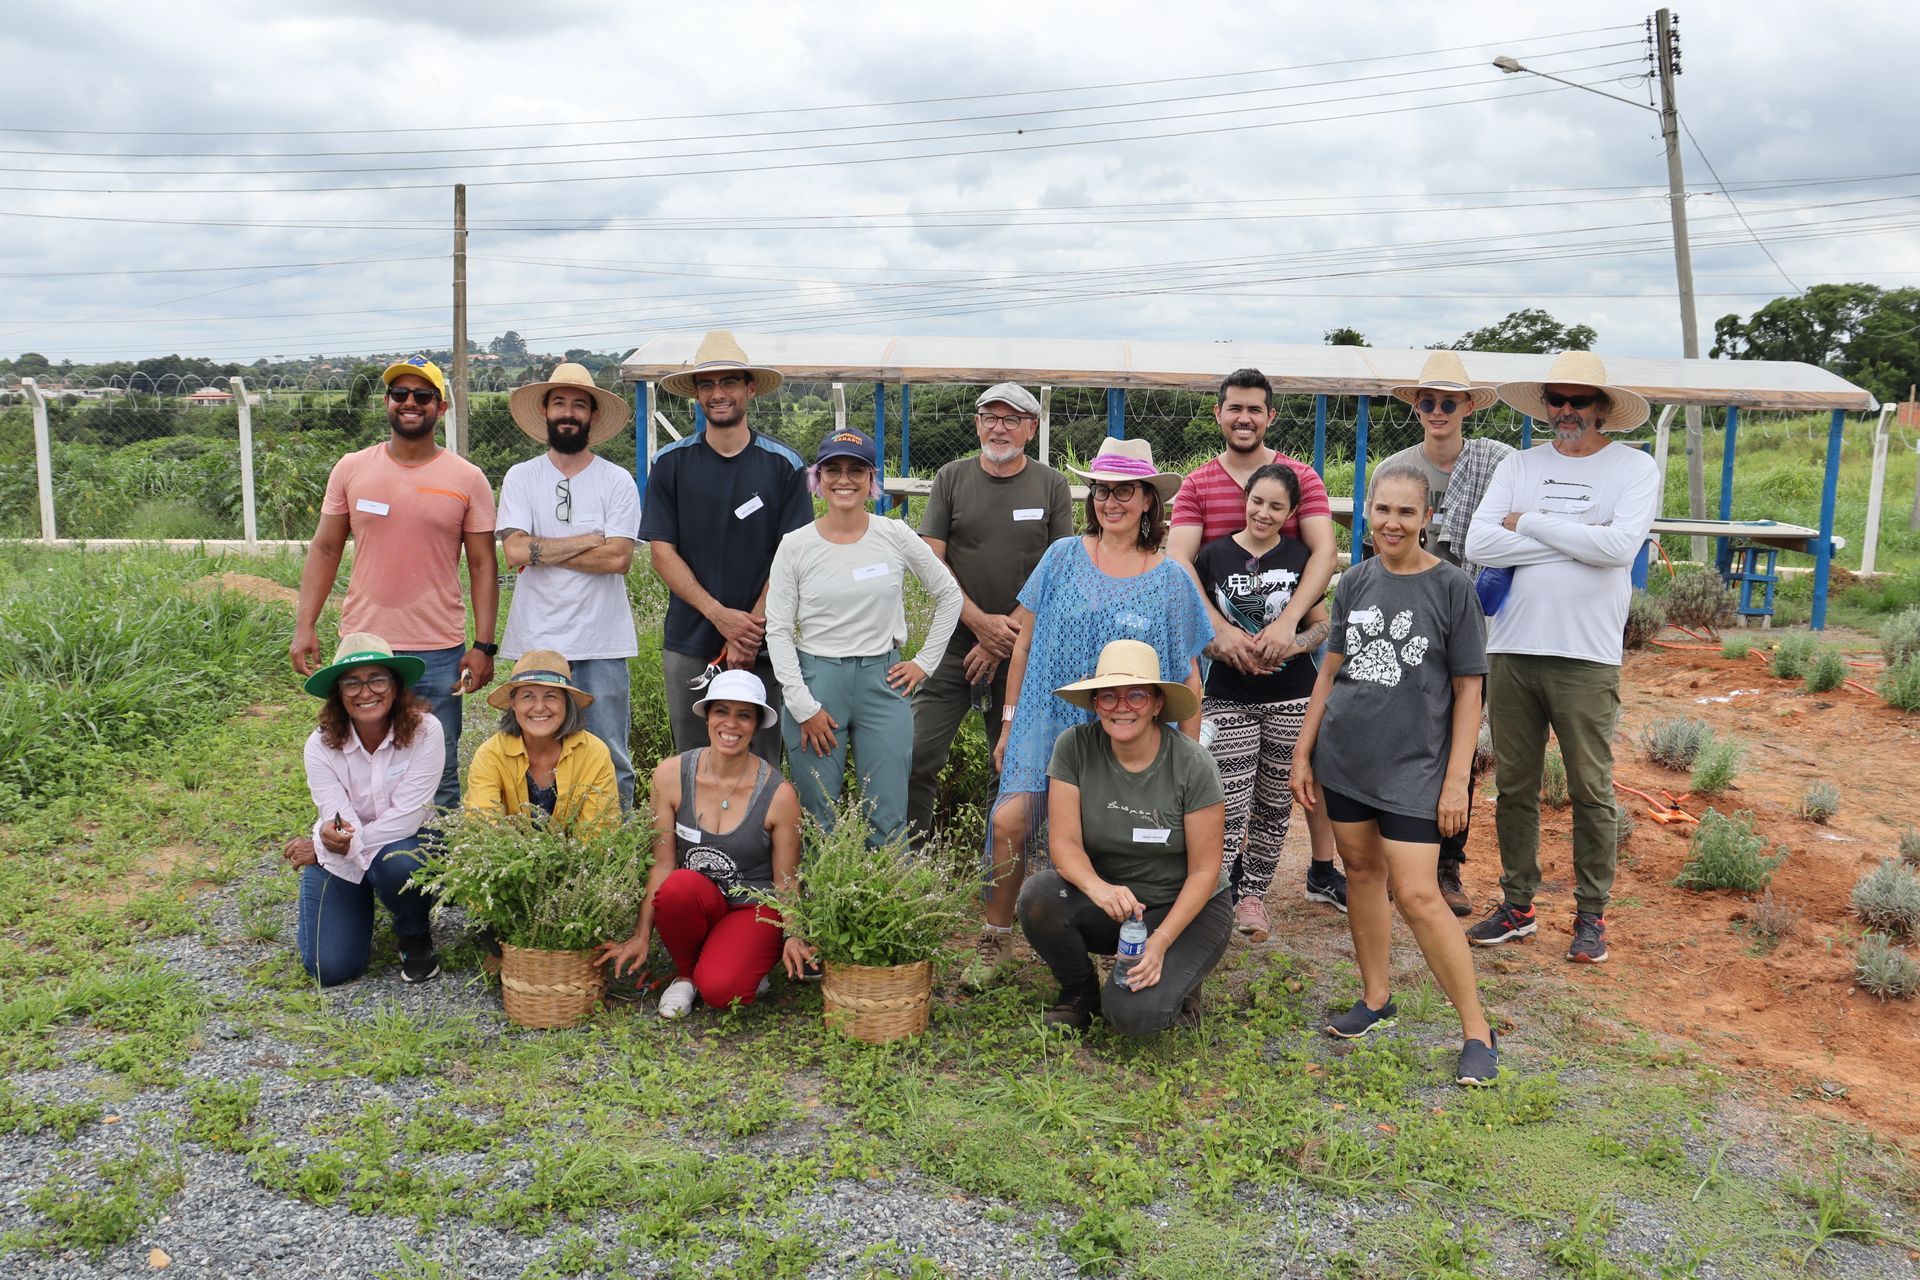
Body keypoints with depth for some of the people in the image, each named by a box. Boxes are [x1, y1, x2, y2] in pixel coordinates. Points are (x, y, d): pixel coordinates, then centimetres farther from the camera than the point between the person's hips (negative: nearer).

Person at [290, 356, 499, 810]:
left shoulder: (467, 479, 2)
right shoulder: (351, 469, 6)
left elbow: (483, 566, 2)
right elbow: (325, 550, 9)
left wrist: (484, 645, -4)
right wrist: (305, 626, 2)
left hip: (439, 653, -1)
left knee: (439, 778, 5)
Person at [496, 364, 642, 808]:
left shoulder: (617, 481, 2)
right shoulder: (520, 477, 6)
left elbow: (618, 557, -10)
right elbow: (514, 551, -7)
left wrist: (542, 551, -7)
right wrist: (589, 541, -6)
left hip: (602, 642, -1)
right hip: (536, 638, 1)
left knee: (610, 762, 4)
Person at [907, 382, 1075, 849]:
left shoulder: (1051, 485, 4)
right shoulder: (952, 478, 6)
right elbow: (932, 562, 2)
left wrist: (1003, 641, -7)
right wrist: (981, 622, -10)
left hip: (1024, 651, 0)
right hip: (956, 644, 0)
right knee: (917, 757, -8)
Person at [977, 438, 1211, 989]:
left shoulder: (1171, 579, 2)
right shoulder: (1063, 557, 4)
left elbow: (1187, 676, 6)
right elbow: (1025, 641, 9)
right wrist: (1009, 722, 9)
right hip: (1049, 719, 0)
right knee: (1009, 820, -17)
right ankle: (994, 941, 2)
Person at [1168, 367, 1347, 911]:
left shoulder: (1301, 477, 2)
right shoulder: (1196, 485, 3)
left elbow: (1324, 551, -11)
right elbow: (1178, 564, -9)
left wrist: (1286, 622, -25)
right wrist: (1220, 630, -25)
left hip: (1293, 640, 0)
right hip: (1219, 640, 0)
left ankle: (1323, 872, 19)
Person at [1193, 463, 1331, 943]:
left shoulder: (1301, 557, 3)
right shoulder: (1214, 555, 2)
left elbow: (1321, 625, 7)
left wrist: (1292, 644, -13)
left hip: (1291, 700, 1)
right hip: (1229, 699, -1)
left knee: (1274, 805, 9)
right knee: (1230, 808, -9)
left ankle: (1253, 893, 24)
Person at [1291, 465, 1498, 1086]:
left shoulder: (1451, 587, -5)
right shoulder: (1355, 582, 6)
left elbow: (1468, 691, -4)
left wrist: (1456, 779, -8)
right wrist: (1304, 753, 11)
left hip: (1414, 763, -5)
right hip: (1344, 754, 5)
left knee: (1416, 894, -9)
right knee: (1361, 870, 13)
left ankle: (1477, 1031, 3)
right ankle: (1376, 999, 29)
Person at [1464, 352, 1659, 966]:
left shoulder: (1634, 468, 1)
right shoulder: (1518, 466, 8)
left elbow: (1620, 545, -17)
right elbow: (1478, 544, -6)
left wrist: (1530, 523, -9)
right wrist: (1577, 539, -10)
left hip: (1586, 658, -3)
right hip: (1512, 650, 3)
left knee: (1591, 792, 5)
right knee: (1514, 786, 10)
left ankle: (1591, 913, 18)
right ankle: (1518, 904, 23)